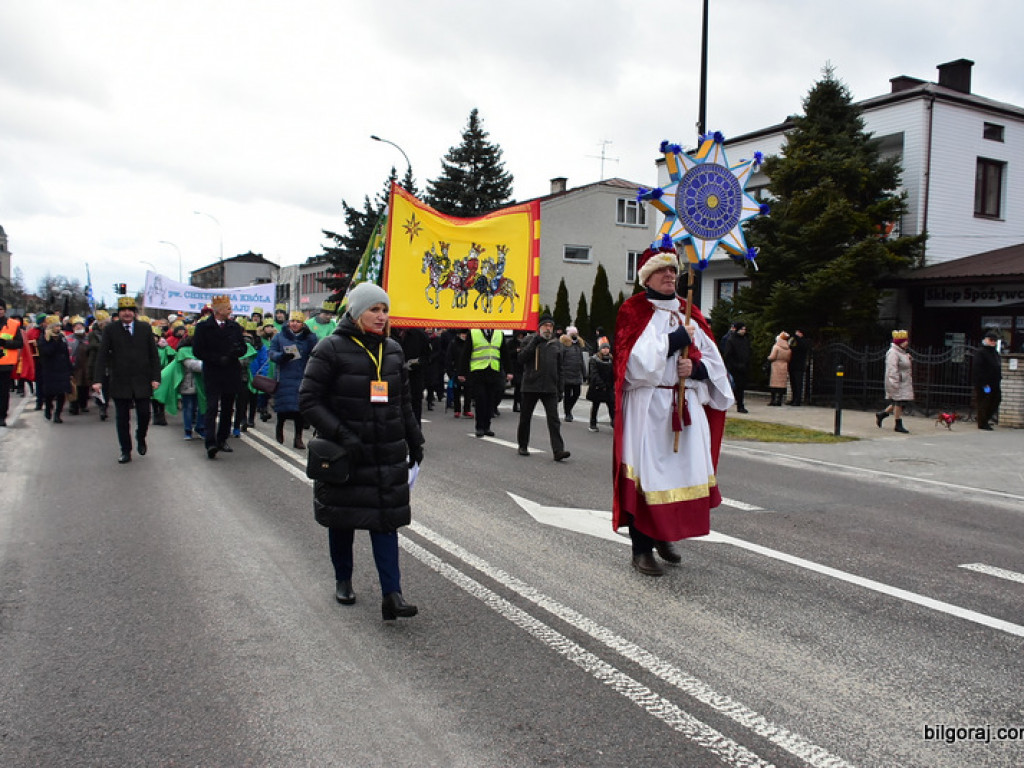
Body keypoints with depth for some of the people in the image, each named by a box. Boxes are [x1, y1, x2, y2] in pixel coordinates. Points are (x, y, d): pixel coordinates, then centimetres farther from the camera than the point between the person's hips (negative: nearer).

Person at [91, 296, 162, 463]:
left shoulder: (145, 328, 5)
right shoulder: (110, 330, 1)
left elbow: (154, 354, 6)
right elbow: (102, 356, -1)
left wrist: (155, 377, -2)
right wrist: (98, 379, -9)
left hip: (142, 381, 1)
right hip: (120, 382, 0)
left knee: (144, 414, 1)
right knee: (122, 418, 4)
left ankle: (141, 438, 31)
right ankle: (125, 451, 15)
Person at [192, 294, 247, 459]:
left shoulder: (234, 326, 10)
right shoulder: (203, 327, -2)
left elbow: (243, 348, 14)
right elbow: (197, 351, -5)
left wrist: (236, 351, -10)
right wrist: (218, 359, -15)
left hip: (232, 373, 5)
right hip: (212, 374, -4)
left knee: (227, 408, 9)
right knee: (212, 407, -13)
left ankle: (222, 439, 20)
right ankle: (211, 443, -18)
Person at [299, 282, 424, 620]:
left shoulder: (393, 349, 9)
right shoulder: (332, 348, -9)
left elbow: (403, 400, 18)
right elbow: (309, 400, -11)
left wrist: (414, 439, 15)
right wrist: (342, 435, -19)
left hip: (388, 454, 4)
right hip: (344, 454, -3)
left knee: (386, 519, -1)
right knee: (343, 518, 11)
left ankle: (391, 594, -2)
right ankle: (343, 580, 32)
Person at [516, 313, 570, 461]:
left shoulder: (556, 343, 12)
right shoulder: (529, 340, 2)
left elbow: (559, 367, 17)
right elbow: (521, 359, -11)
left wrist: (560, 387, 12)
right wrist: (534, 343, -16)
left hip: (550, 388, 2)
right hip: (530, 386, -1)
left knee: (554, 419, -8)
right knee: (525, 418, 10)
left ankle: (558, 451, -13)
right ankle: (523, 447, 26)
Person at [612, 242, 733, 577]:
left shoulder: (688, 312, 15)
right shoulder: (633, 312, 0)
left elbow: (713, 361, 12)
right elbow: (636, 361, -14)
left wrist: (695, 367, -9)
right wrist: (676, 340, -13)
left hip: (686, 405, 5)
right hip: (647, 405, -5)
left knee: (684, 470, 6)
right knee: (646, 471, -6)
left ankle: (664, 536, 25)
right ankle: (642, 549, 4)